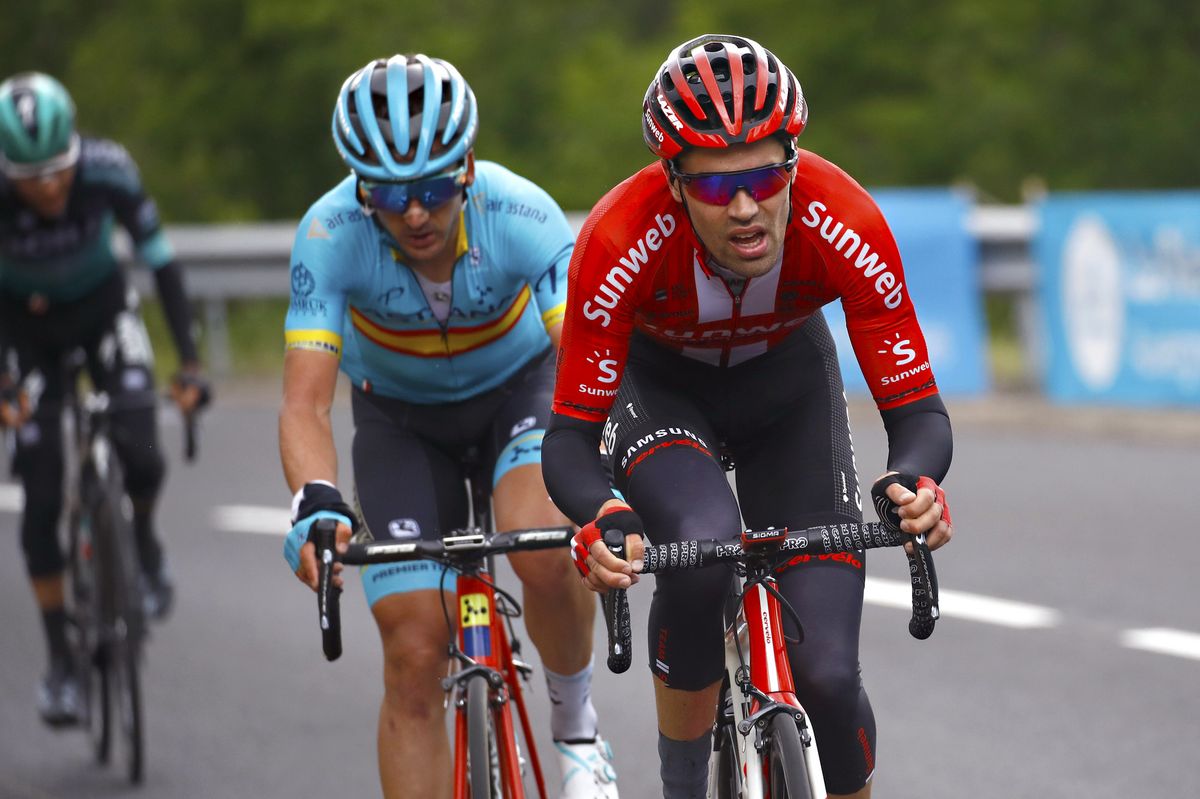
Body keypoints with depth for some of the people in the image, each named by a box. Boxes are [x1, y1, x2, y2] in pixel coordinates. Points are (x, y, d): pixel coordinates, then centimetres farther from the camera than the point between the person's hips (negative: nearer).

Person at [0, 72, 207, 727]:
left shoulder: (108, 170, -31)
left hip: (102, 308, 0)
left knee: (139, 454, -22)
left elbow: (161, 261, -22)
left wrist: (189, 363, -25)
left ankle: (143, 544, 12)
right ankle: (59, 659, 5)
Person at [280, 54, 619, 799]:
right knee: (414, 654, -9)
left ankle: (576, 724, -2)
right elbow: (306, 402, -34)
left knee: (544, 550, -31)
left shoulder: (521, 215, -33)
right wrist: (316, 503, -54)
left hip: (520, 384, -1)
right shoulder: (331, 234, -30)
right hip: (402, 415, 1)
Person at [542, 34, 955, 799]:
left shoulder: (846, 226, -33)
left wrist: (911, 485, -51)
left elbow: (917, 411, -28)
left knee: (827, 672, -12)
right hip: (660, 384, -1)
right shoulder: (621, 241, -36)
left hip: (787, 380, 1)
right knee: (702, 551, -35)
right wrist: (602, 518, -53)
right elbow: (569, 439, -31)